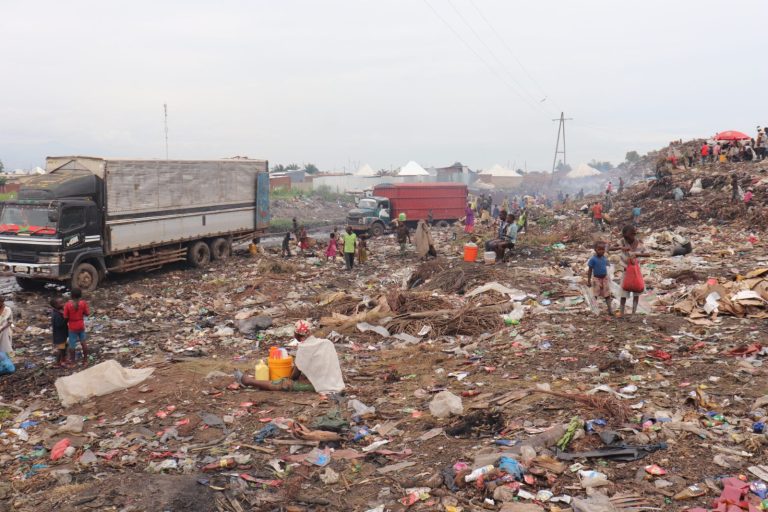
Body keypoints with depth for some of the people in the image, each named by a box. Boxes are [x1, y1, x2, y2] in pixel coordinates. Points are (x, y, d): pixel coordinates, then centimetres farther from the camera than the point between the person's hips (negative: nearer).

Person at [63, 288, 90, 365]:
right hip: (81, 326, 2)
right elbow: (87, 313, -6)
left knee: (72, 345, 14)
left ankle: (72, 361, 28)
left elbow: (65, 317, -14)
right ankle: (85, 360, 27)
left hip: (72, 327, -2)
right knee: (83, 343, 18)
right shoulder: (83, 303, -15)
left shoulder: (68, 304, -20)